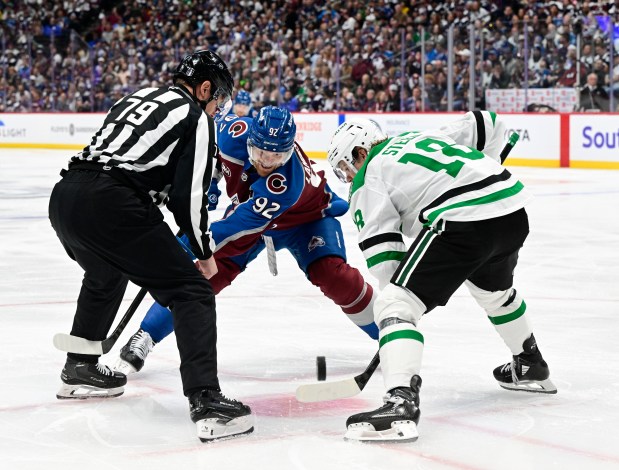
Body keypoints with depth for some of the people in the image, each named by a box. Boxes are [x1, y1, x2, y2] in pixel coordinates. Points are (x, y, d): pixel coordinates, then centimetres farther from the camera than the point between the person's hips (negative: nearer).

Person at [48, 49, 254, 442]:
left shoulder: (138, 97, 28)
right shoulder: (196, 117, 7)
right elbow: (189, 195, -1)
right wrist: (206, 252, 12)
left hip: (64, 194, 8)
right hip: (109, 205, -8)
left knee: (106, 275, 36)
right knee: (192, 292, -2)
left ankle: (80, 370, 47)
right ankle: (206, 402, -15)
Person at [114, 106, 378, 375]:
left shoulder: (290, 180, -43)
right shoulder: (234, 132, -30)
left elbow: (242, 224, -46)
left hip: (306, 215, -4)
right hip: (250, 209, 4)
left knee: (332, 275, -23)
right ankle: (144, 338, -5)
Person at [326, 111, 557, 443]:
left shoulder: (369, 175, 9)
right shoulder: (423, 136, 29)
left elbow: (381, 244, 0)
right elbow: (486, 124, 30)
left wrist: (393, 291, 9)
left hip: (463, 222, -8)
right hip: (514, 214, 8)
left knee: (395, 304, -7)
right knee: (495, 290, 36)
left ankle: (401, 401, -25)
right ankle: (531, 368, 54)